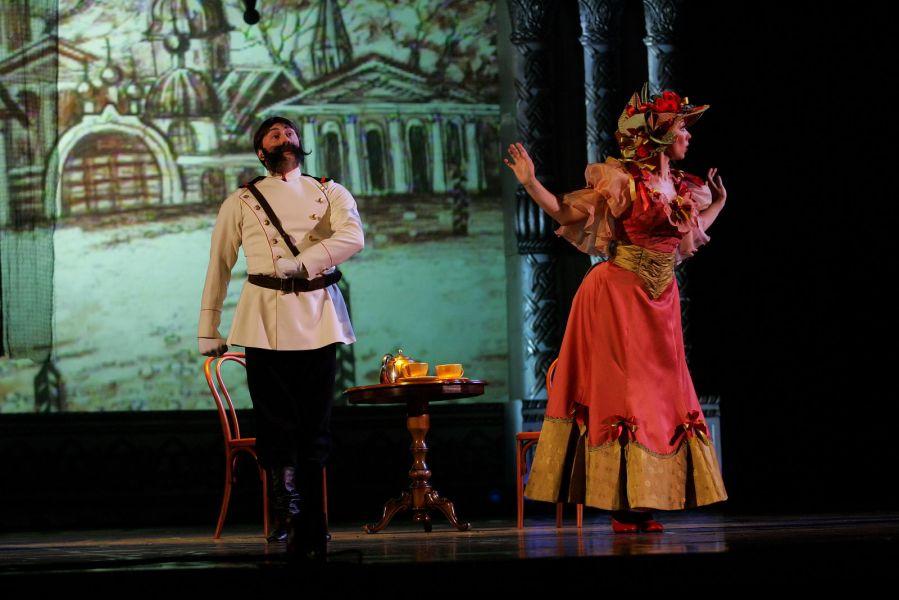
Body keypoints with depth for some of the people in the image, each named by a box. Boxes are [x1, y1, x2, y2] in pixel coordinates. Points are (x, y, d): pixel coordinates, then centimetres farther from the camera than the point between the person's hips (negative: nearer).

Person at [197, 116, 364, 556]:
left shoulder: (329, 193, 12)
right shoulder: (241, 202, 14)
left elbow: (353, 237, -7)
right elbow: (218, 266, 14)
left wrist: (300, 263, -18)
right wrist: (208, 329, 8)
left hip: (318, 319, 0)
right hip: (265, 319, 0)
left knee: (314, 429, -2)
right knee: (276, 425, -7)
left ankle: (308, 533, 2)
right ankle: (288, 516, 4)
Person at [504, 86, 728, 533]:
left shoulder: (684, 189, 10)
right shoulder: (621, 180, -9)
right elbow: (569, 214, -6)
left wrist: (718, 203, 29)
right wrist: (531, 185, -17)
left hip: (661, 303, 7)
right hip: (618, 298, -7)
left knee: (662, 393, 5)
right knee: (619, 394, -4)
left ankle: (642, 506, 10)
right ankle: (621, 505, -1)